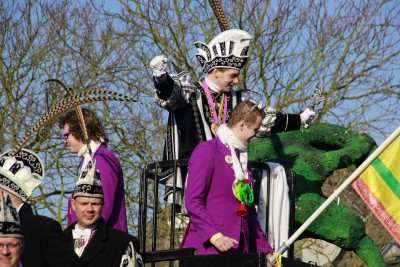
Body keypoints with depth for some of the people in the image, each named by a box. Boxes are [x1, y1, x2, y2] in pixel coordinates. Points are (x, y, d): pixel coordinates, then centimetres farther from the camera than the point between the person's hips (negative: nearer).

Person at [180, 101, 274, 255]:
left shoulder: (242, 158, 21)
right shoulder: (206, 151, -5)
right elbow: (193, 202, -12)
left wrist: (265, 250, 16)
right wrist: (215, 236, -23)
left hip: (240, 249, 7)